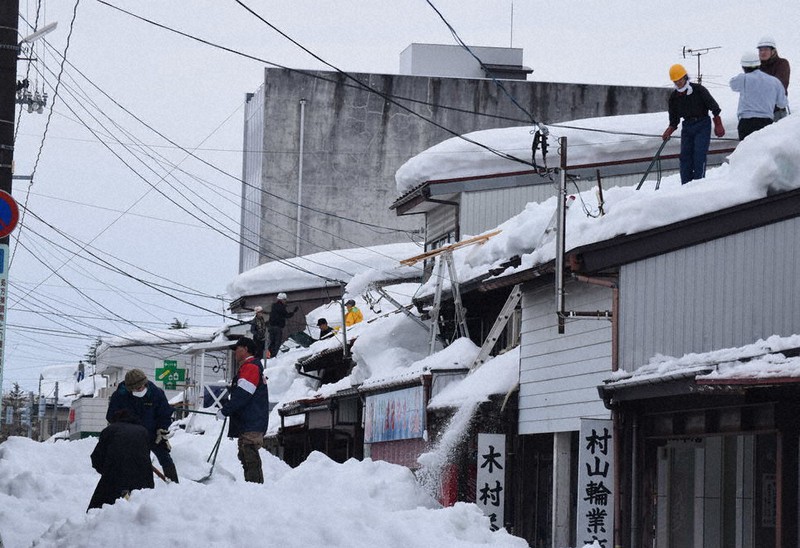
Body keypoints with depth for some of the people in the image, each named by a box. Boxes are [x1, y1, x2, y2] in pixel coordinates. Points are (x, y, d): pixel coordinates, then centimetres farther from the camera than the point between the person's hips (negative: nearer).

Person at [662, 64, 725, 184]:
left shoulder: (698, 90, -10)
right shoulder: (674, 96, 4)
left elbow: (714, 107, -5)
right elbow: (674, 118, 12)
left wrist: (718, 125, -8)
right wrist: (669, 131, -4)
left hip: (702, 125, -5)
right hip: (687, 127, 5)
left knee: (699, 155, -13)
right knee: (685, 156, -1)